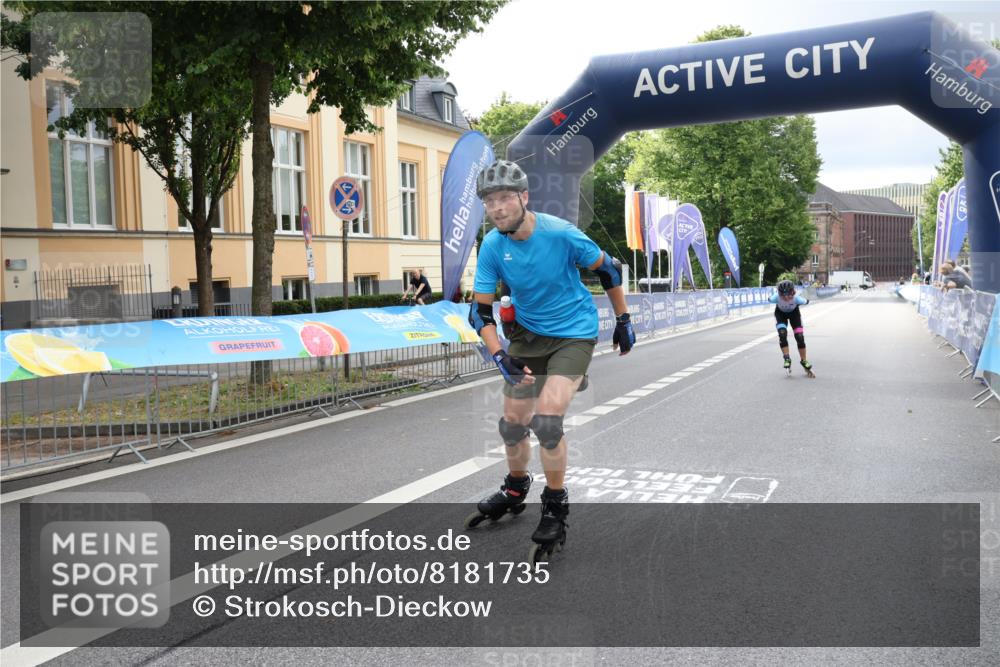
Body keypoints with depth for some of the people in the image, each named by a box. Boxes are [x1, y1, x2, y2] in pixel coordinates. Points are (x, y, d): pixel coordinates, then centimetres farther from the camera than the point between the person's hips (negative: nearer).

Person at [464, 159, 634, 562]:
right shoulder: (492, 246, -13)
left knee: (547, 420, -19)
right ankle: (514, 491, 38)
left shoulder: (560, 233, -23)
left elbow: (609, 270, -8)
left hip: (573, 334, -4)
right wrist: (500, 357, -24)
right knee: (512, 423, 8)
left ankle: (556, 509, 3)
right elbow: (480, 311, -10)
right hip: (528, 334, 4)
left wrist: (623, 321, -1)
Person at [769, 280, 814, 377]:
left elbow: (806, 301, -19)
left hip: (794, 312, 0)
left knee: (800, 337, -6)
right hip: (780, 313, 0)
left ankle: (804, 361, 12)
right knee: (782, 334, -22)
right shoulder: (776, 297, -39)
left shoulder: (796, 298, -40)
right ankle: (787, 359, -7)